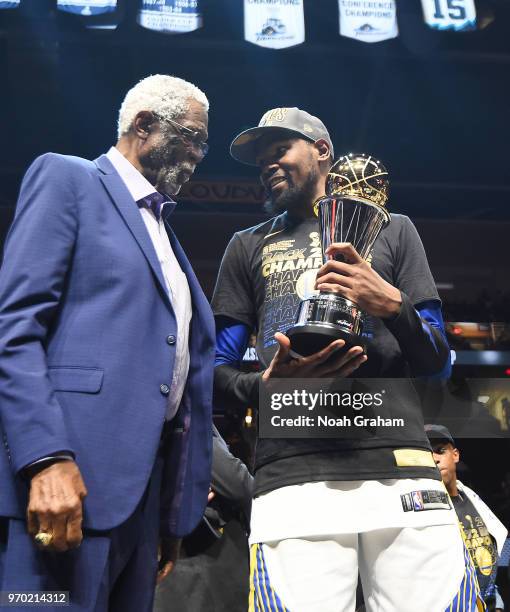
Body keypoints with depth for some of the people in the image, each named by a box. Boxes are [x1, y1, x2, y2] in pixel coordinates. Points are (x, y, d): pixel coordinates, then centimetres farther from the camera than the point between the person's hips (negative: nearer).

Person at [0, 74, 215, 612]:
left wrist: (174, 514, 17)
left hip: (144, 484, 8)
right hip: (71, 472, -8)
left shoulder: (161, 231, 25)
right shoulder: (66, 178, 3)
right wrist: (47, 460, -22)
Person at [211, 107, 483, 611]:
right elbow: (217, 372, 14)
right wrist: (264, 387, -9)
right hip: (294, 479, 0)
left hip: (403, 472, 1)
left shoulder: (392, 231, 19)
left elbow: (438, 363, 15)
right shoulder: (249, 247, 20)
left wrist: (393, 306, -6)